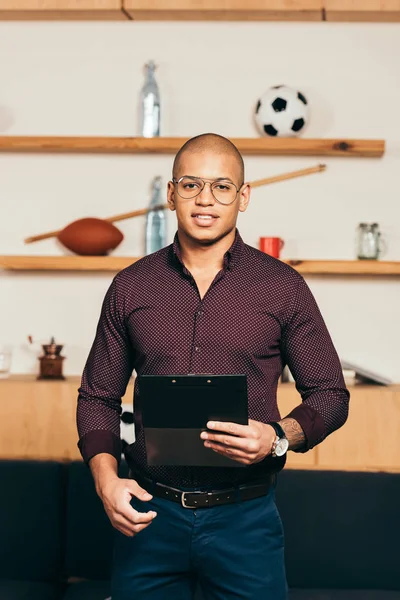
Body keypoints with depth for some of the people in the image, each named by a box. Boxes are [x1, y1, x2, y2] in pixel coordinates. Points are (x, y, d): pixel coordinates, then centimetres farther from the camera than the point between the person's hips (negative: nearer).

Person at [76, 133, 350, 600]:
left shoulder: (283, 287, 0)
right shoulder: (130, 286, 4)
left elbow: (330, 394, 3)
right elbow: (98, 396, 9)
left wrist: (279, 437, -16)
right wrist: (106, 481, -6)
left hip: (245, 515, -1)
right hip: (149, 512, 2)